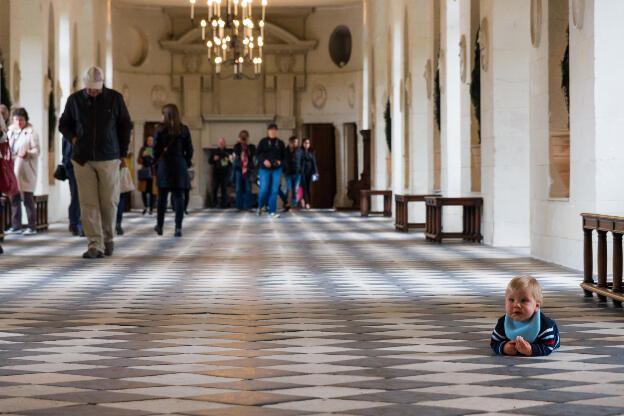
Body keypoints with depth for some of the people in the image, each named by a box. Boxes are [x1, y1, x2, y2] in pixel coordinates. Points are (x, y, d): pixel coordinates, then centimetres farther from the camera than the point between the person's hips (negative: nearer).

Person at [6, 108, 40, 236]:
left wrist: (28, 154, -26)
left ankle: (32, 227, -3)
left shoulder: (31, 132, -2)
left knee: (27, 198, -7)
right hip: (12, 169, 6)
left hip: (26, 171, -6)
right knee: (14, 199, 7)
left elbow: (36, 150, -7)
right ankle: (16, 226, 14)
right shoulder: (10, 132, 18)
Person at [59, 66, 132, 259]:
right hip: (83, 159, 1)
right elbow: (64, 124, 14)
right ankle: (95, 244, -6)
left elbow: (125, 126, 9)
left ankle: (108, 238, 21)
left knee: (109, 201, 2)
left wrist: (123, 154, 9)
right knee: (88, 203, -5)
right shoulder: (75, 100, 2)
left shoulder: (115, 98, 1)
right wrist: (73, 138, -4)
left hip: (108, 159, -1)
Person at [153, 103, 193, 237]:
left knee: (162, 197, 9)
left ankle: (159, 226, 14)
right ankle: (178, 228, -4)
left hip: (164, 166, -1)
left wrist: (158, 161, 12)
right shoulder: (184, 130, 2)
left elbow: (156, 150, -3)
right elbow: (190, 150, 2)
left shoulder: (160, 130, -4)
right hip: (180, 167, 1)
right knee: (179, 196, 1)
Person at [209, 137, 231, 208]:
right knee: (214, 189, -3)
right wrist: (214, 159, -11)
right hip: (216, 173, 1)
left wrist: (228, 160, -13)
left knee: (224, 188, -3)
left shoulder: (227, 152, 7)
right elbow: (210, 162, 9)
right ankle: (214, 203, 4)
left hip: (224, 173, -1)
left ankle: (224, 204, -1)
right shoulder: (214, 151, 9)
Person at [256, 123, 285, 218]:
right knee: (264, 189, -7)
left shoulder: (280, 143, 9)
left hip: (277, 169, 2)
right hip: (265, 169, -2)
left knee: (274, 191, -4)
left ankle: (272, 212, 0)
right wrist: (264, 160, -17)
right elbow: (258, 153, -1)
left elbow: (284, 155, 12)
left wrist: (280, 161, -8)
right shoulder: (263, 142, 4)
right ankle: (260, 206, 22)